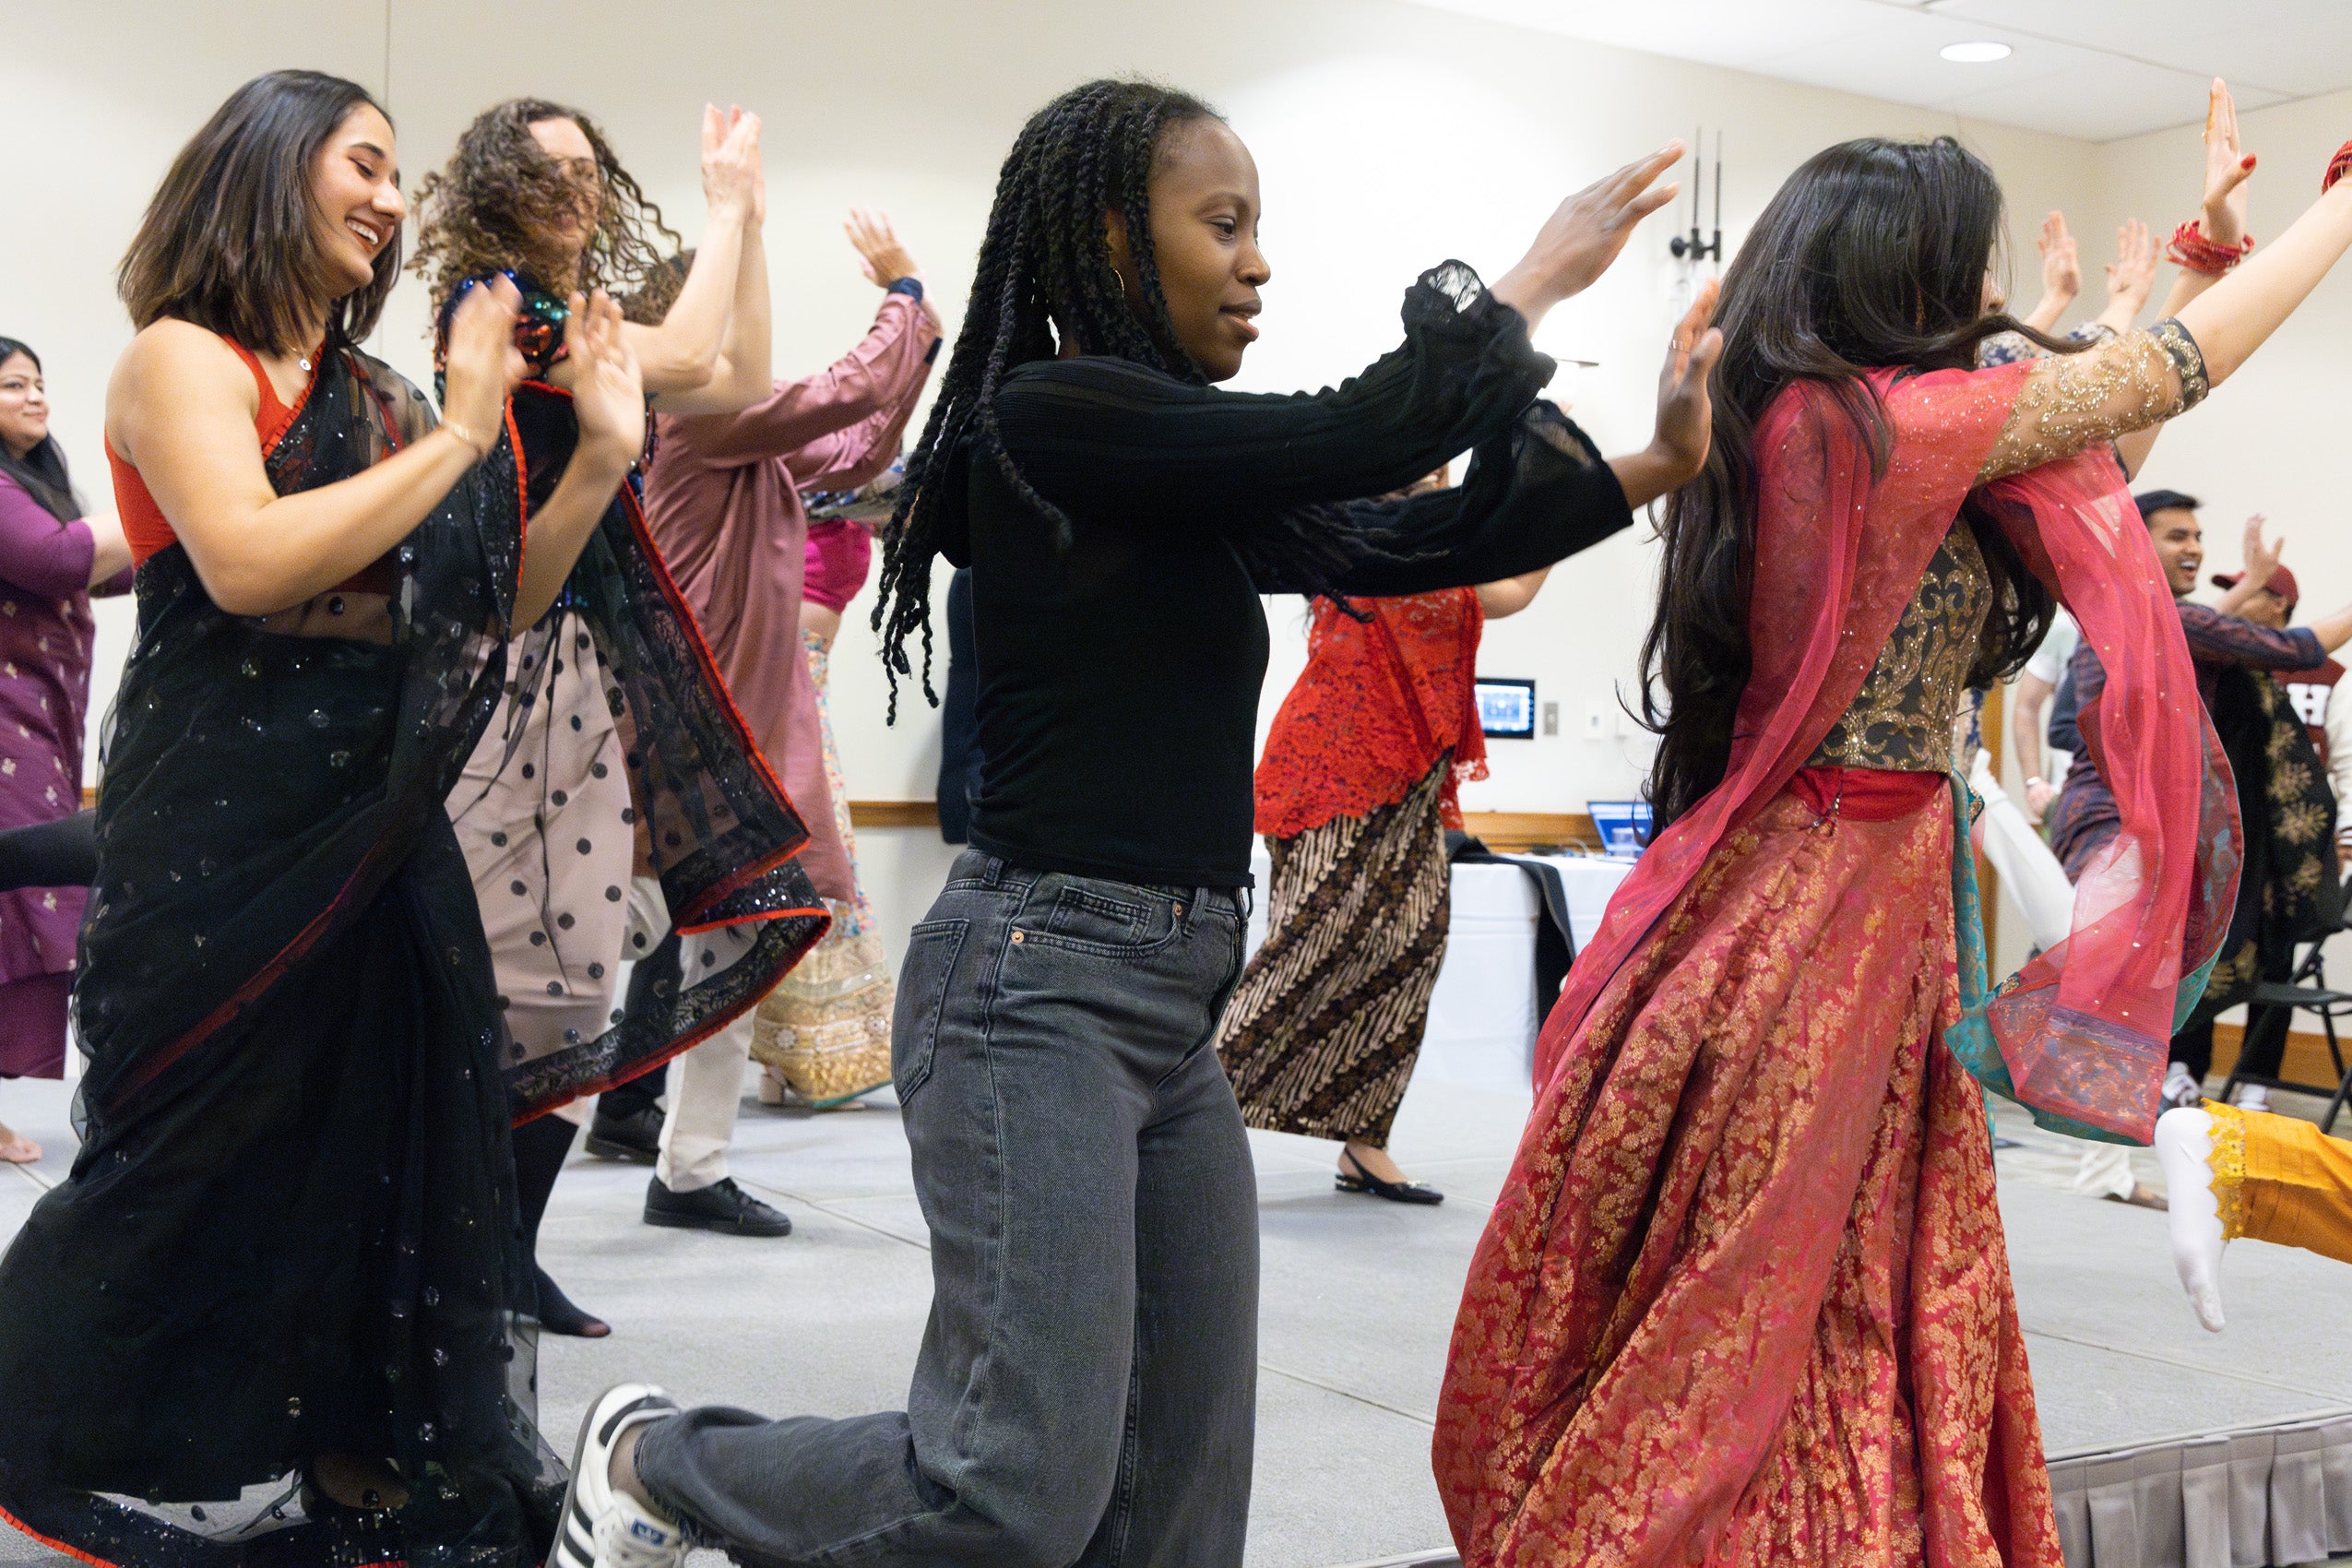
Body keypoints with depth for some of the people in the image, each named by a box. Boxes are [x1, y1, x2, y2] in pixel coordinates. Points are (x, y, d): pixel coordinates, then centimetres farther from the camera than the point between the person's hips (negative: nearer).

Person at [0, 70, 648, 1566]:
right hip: (221, 839, -6)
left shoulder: (374, 397, 13)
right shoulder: (184, 360, -4)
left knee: (381, 1160, 9)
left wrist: (602, 458, 2)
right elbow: (245, 560, -22)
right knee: (197, 1165, 1)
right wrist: (459, 438, -16)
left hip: (381, 836, 6)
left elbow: (485, 612, 12)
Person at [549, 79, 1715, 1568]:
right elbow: (1367, 438, -15)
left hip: (1176, 1006, 9)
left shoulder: (1183, 480, 15)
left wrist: (1658, 464, 9)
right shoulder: (1052, 416, -10)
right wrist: (1532, 282, 0)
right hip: (1039, 986, -9)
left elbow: (1410, 539, 14)